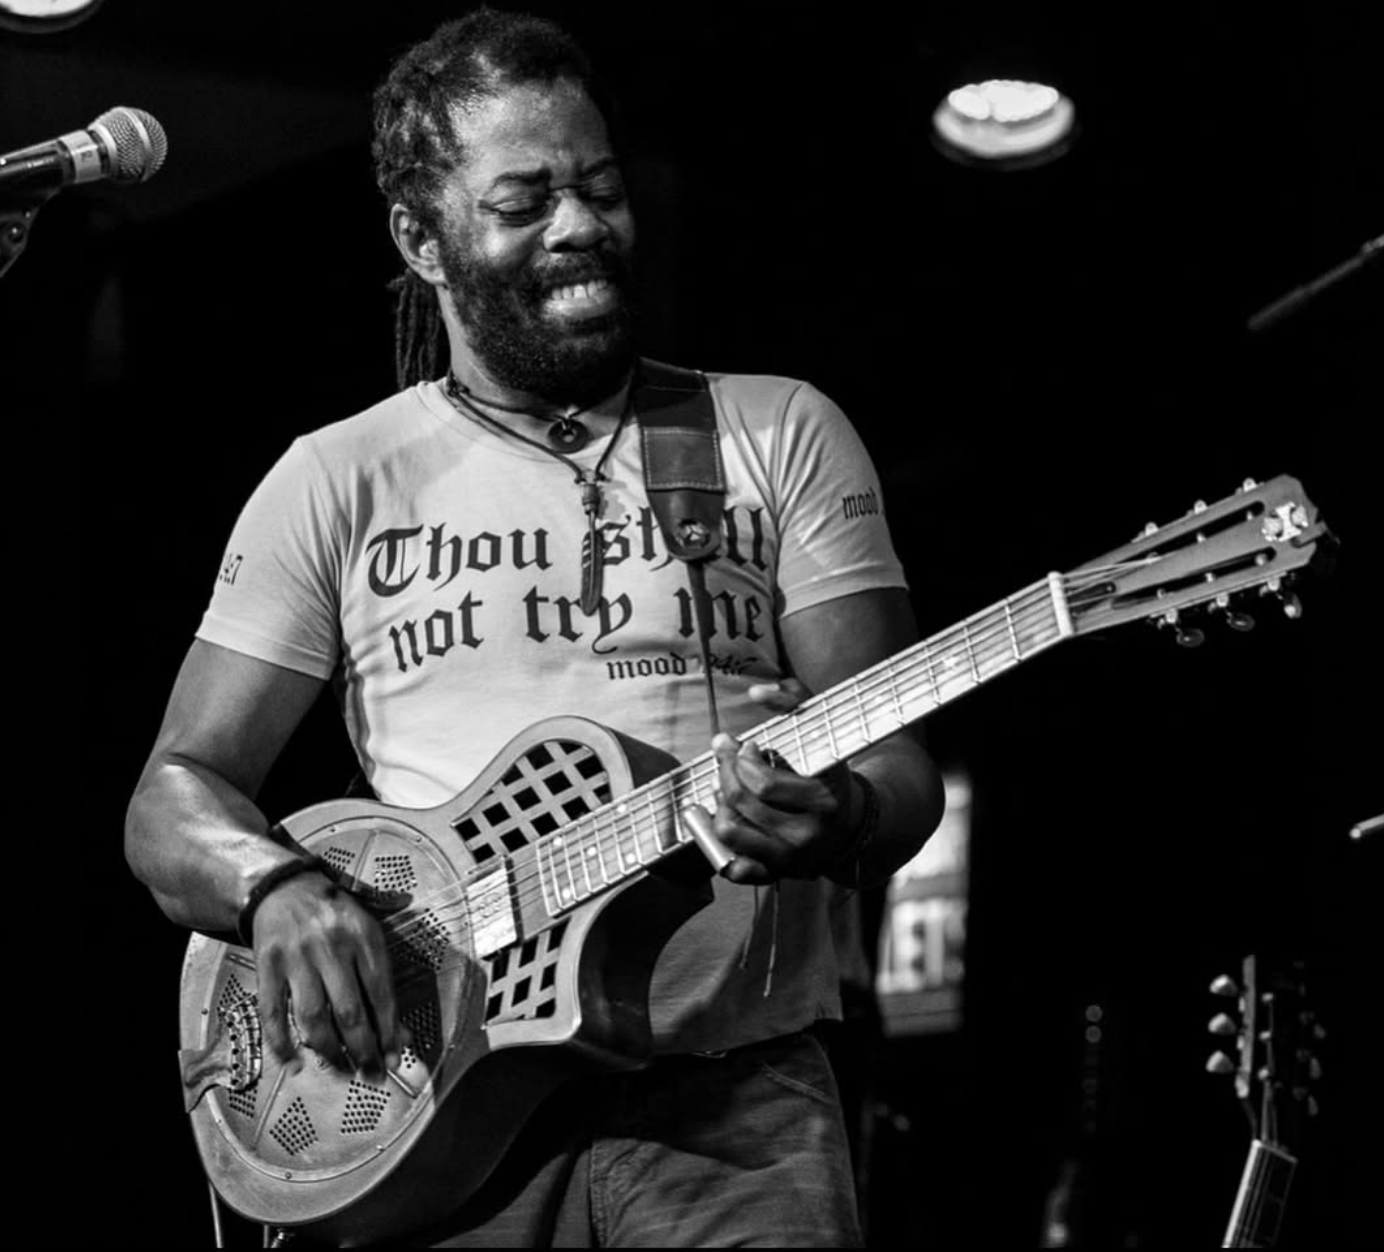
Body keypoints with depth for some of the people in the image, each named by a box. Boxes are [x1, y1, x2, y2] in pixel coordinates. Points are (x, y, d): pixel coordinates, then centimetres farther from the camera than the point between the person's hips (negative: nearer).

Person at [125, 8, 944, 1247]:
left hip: (734, 1093, 0)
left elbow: (898, 767, 6)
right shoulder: (341, 480, 12)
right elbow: (175, 793, 10)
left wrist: (842, 819, -18)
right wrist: (282, 890, -12)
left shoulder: (783, 435, 12)